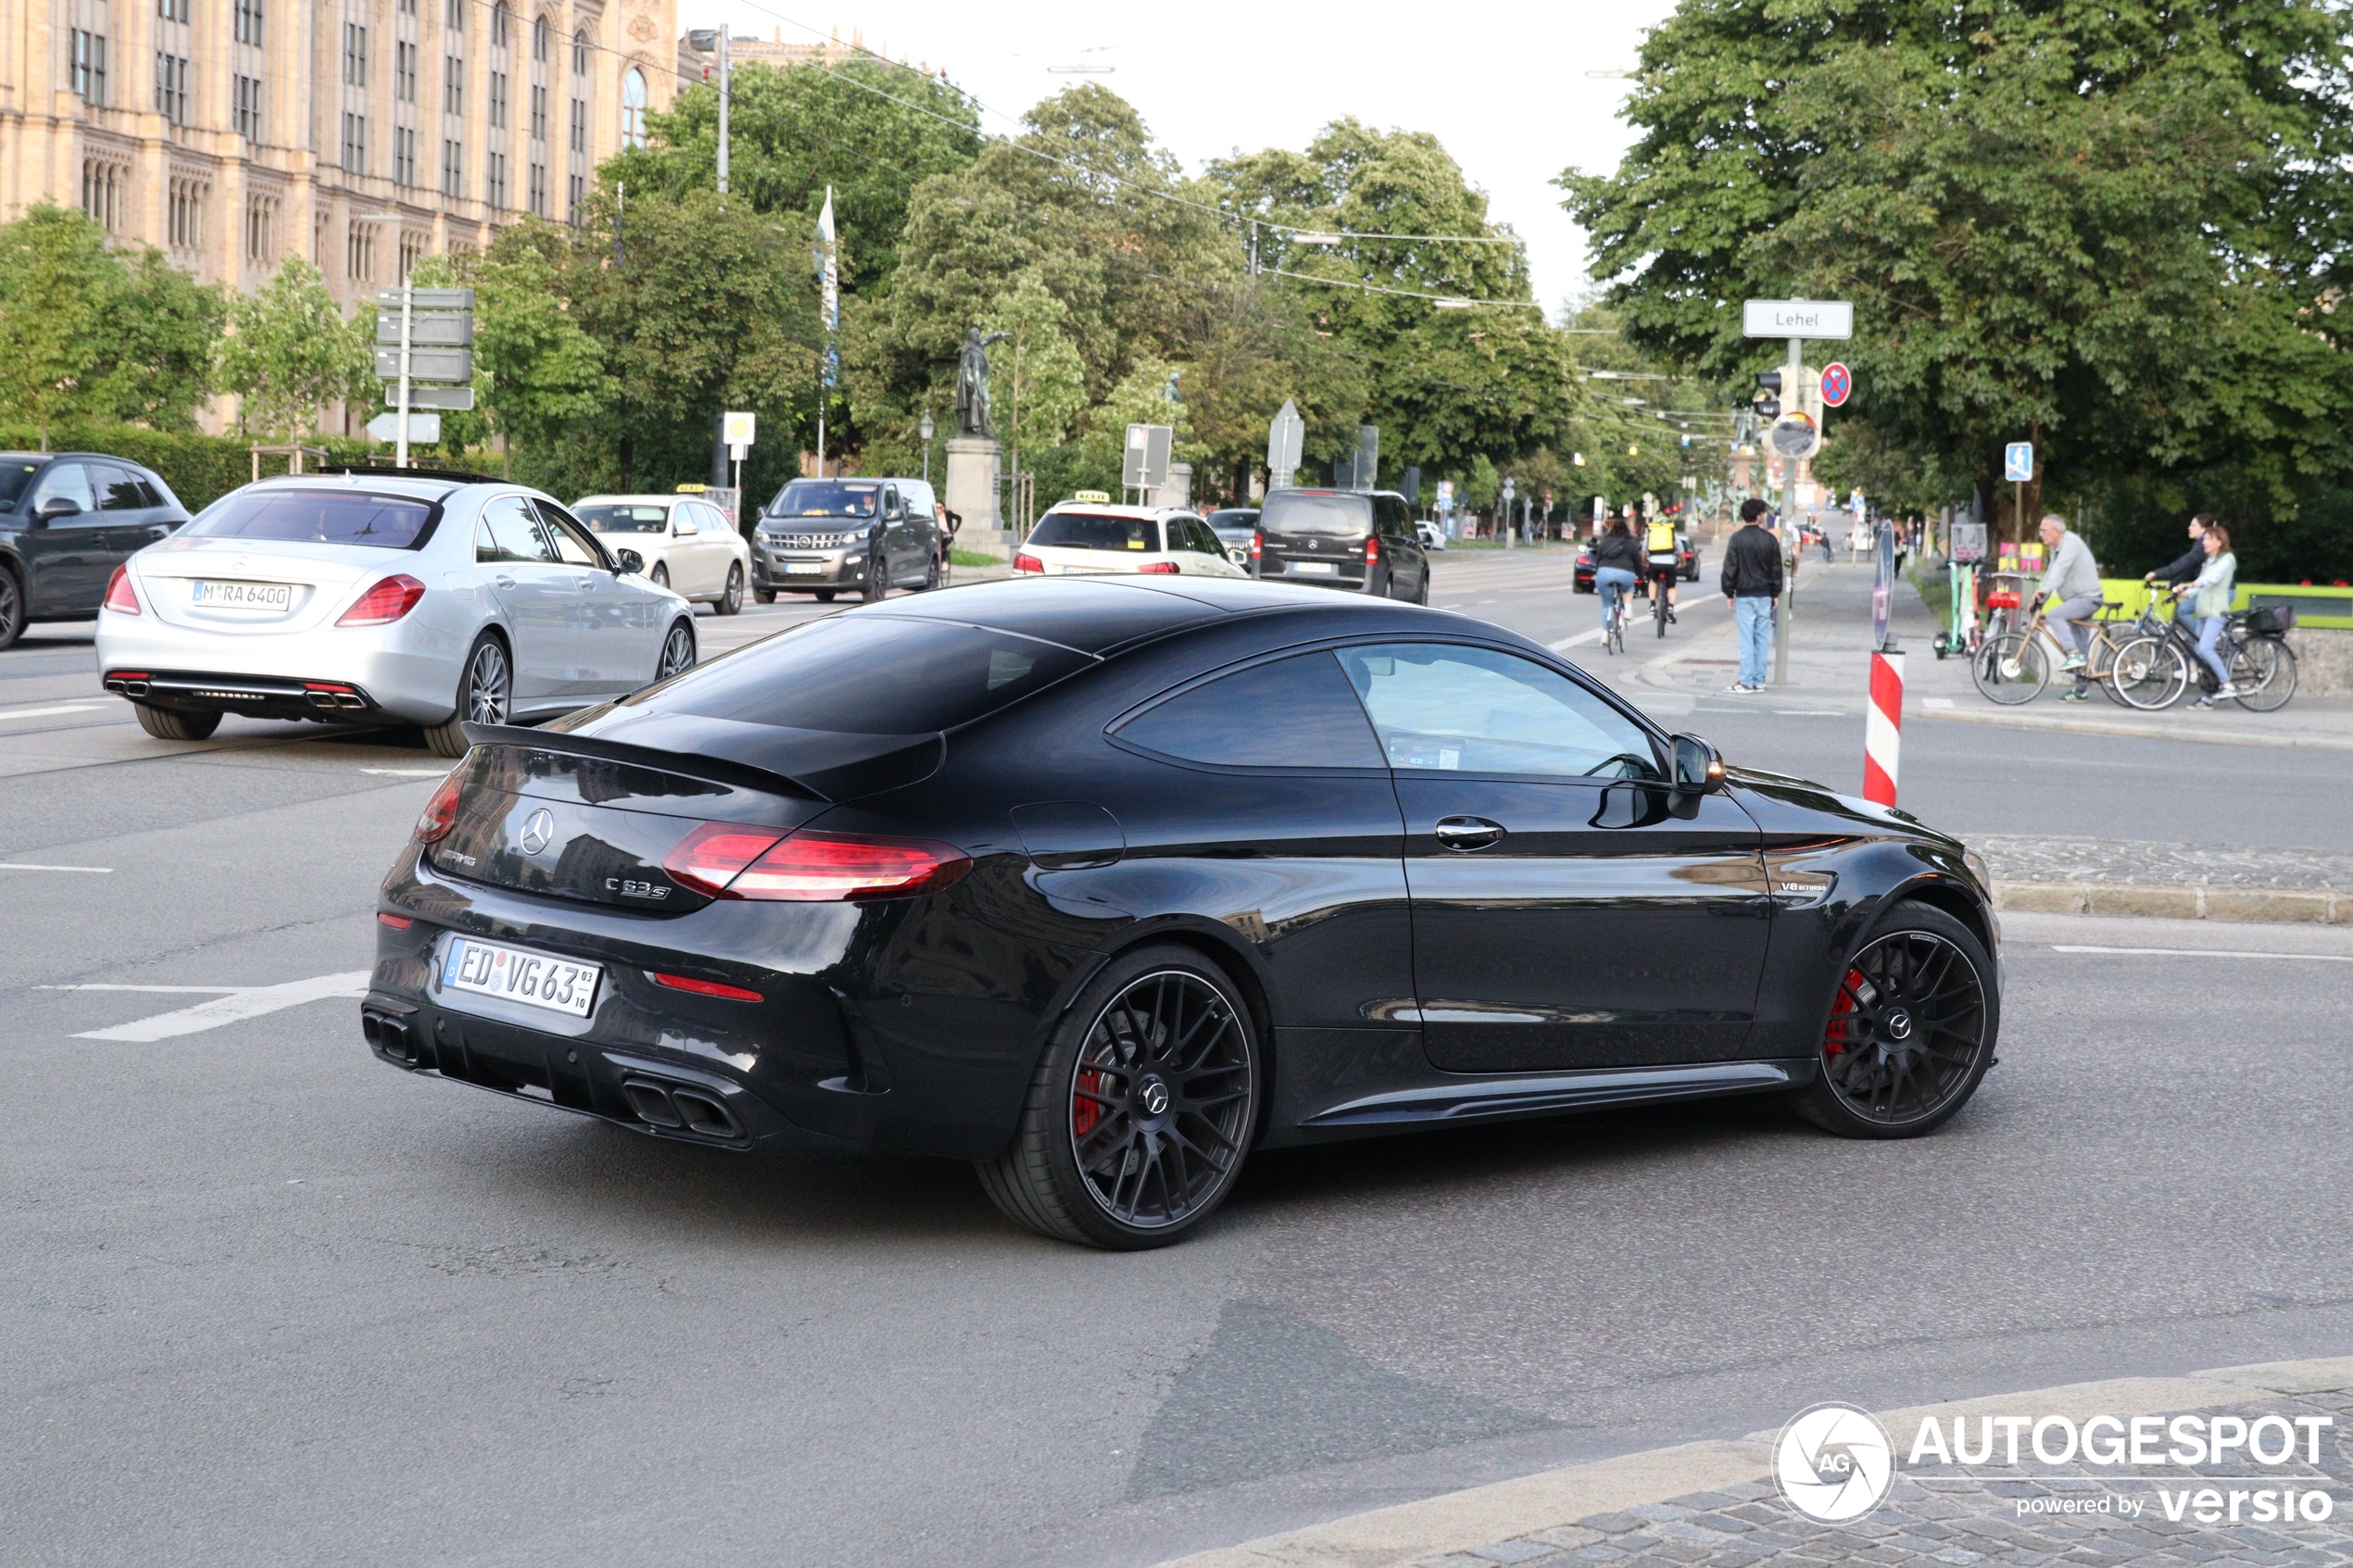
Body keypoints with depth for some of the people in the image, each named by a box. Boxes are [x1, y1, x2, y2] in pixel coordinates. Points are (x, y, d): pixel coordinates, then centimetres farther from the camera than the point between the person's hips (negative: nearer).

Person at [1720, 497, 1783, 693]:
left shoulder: (1737, 539, -8)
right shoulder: (1770, 539, 1)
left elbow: (1729, 568, -8)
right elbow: (1776, 569, 6)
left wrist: (1729, 593, 1)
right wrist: (1776, 594, 15)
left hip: (1744, 596, -3)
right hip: (1764, 595, 3)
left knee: (1746, 639, -4)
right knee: (1761, 638, 8)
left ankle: (1746, 682, -6)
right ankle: (1759, 681, 11)